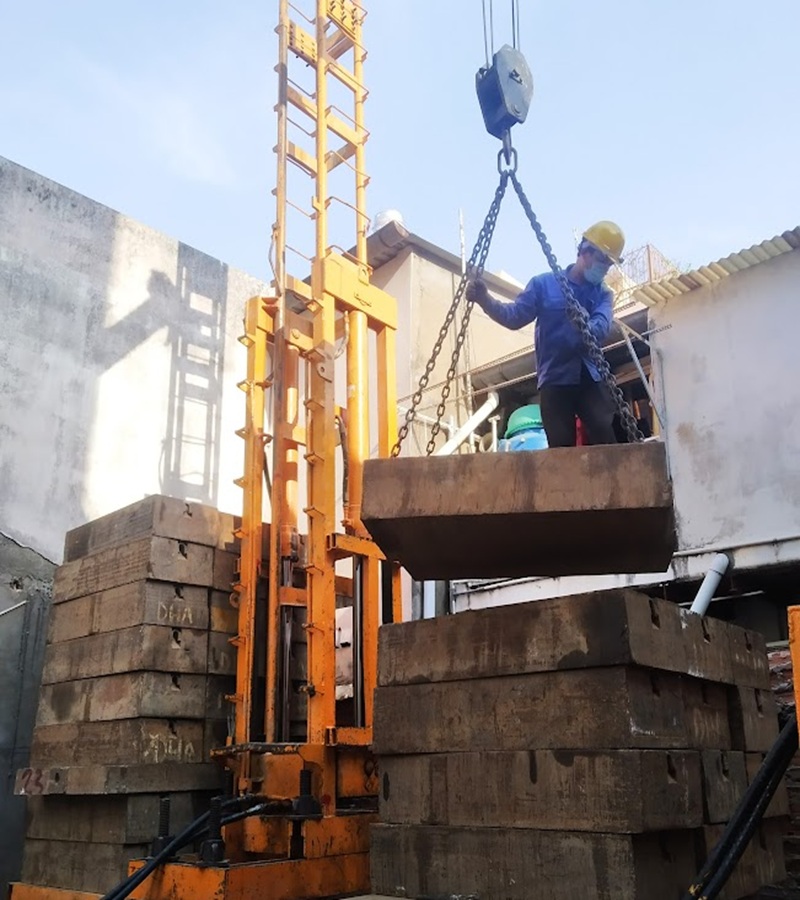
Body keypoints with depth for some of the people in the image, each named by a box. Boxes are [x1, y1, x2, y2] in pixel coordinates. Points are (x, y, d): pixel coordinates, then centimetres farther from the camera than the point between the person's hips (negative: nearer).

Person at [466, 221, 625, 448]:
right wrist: (486, 300, -20)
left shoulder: (603, 294, 13)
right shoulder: (544, 284, 6)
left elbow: (600, 328, -6)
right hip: (555, 379, -2)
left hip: (591, 378, 2)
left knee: (605, 441, -10)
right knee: (561, 448, -5)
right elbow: (515, 317, -2)